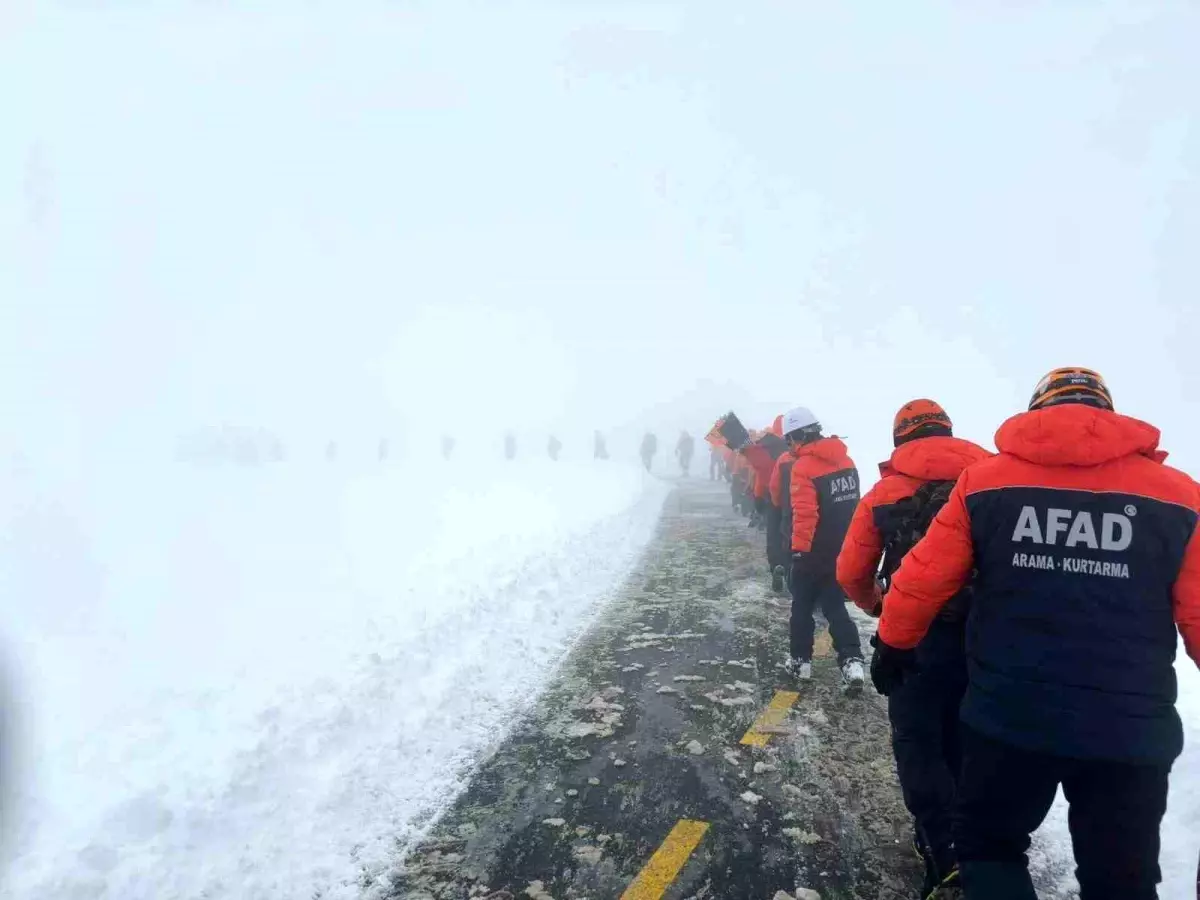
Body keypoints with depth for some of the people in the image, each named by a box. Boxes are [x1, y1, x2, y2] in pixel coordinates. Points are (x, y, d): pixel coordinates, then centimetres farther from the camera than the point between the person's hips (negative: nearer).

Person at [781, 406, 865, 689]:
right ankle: (852, 661, 1)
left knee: (802, 605, 12)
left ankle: (801, 660, 20)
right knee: (834, 605, 13)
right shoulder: (845, 461, 4)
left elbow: (804, 514, -24)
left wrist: (799, 548, -17)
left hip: (814, 552, -6)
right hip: (843, 549, 6)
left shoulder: (803, 467, -19)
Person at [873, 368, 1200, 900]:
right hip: (1131, 728, 1)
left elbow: (922, 580, 0)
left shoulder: (983, 480, -1)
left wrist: (893, 646, 17)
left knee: (988, 844, 22)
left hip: (1006, 714, -1)